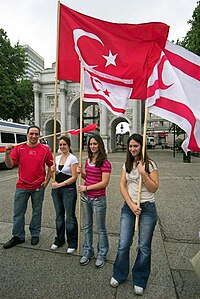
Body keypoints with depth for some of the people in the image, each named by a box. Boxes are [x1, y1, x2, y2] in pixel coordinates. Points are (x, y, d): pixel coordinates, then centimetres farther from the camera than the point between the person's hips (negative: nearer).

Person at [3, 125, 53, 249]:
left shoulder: (45, 149, -4)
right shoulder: (19, 148, -2)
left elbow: (51, 166, 3)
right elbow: (10, 165, -5)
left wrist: (47, 181, -3)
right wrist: (7, 153, -22)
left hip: (38, 187, -1)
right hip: (22, 186, 1)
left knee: (37, 212, 14)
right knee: (18, 212, 12)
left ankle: (35, 234, 34)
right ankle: (18, 236, 31)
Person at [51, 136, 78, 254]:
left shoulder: (73, 158, -9)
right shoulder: (57, 158, 9)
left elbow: (74, 177, -13)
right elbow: (54, 174, 14)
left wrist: (60, 184, -19)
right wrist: (53, 170, -8)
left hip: (69, 190, -6)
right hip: (56, 190, 6)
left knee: (70, 217, 3)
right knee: (59, 216, 17)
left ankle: (72, 243, 20)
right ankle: (59, 240, 34)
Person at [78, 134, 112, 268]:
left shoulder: (105, 162, -16)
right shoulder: (88, 160, 6)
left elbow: (105, 183, -20)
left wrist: (86, 187, -17)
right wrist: (81, 173, -4)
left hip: (98, 199, -7)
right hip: (85, 197, 7)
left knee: (101, 228, 13)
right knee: (87, 226, 19)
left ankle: (102, 254, 34)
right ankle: (88, 252, 39)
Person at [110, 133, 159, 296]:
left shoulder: (150, 164, -6)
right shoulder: (127, 164, 5)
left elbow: (154, 188, -8)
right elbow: (122, 186, 1)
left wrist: (143, 173, -20)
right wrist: (132, 205, -9)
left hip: (147, 208, -2)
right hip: (128, 207, 3)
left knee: (144, 247, 10)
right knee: (123, 245, 7)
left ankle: (140, 281, 33)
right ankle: (119, 275, 32)